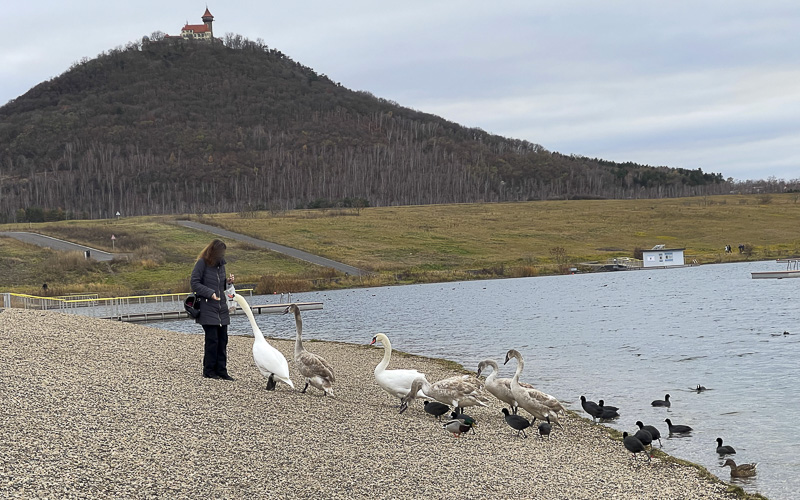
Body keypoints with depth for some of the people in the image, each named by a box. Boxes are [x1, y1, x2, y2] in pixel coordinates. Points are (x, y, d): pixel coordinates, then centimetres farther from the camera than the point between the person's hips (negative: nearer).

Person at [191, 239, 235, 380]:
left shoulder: (221, 264, 14)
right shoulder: (202, 263, -7)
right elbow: (194, 283, -9)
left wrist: (227, 282, 3)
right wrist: (210, 293, -19)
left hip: (222, 308, 7)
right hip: (208, 308, -7)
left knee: (222, 340, 4)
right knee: (212, 339, -7)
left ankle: (221, 370, 9)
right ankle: (208, 370, 3)